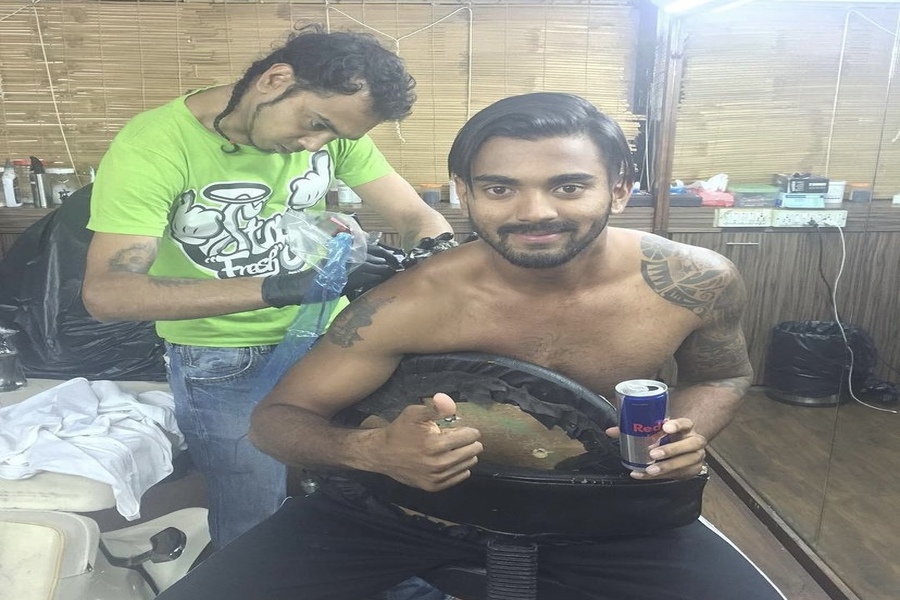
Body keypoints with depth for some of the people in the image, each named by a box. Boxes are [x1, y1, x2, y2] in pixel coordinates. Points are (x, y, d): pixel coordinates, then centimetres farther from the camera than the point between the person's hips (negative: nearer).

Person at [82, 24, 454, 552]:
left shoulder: (336, 122, -8)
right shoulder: (153, 146, -20)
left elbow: (419, 218, -5)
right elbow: (107, 293, -28)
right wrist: (278, 287, -38)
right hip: (222, 362, -3)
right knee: (256, 527, 5)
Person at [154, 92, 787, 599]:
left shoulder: (697, 281, -15)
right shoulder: (411, 304, -23)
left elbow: (722, 375, 7)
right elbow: (276, 416, -12)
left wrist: (687, 431, -16)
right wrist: (373, 450, -34)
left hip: (599, 508, 2)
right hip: (409, 505, -1)